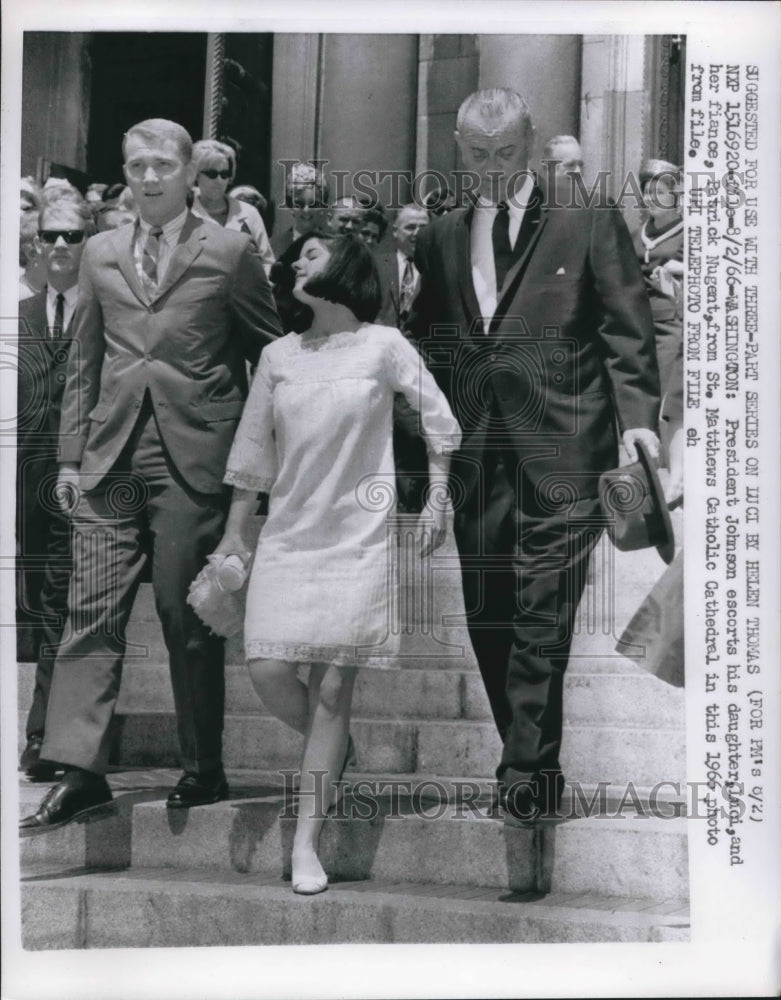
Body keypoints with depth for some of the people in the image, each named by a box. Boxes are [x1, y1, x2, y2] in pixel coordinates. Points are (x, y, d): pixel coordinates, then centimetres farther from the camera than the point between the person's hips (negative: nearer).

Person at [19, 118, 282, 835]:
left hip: (193, 457, -4)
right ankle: (81, 773, 3)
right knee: (92, 612, -1)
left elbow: (269, 354, 6)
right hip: (111, 457, 4)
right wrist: (71, 453, 10)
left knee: (188, 617, 2)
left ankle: (204, 771, 15)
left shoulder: (230, 252, 3)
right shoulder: (100, 254, 15)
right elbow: (83, 364, 15)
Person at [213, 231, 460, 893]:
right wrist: (234, 532, 12)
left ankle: (306, 843, 3)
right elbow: (253, 450, 11)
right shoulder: (279, 356, 6)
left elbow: (438, 420, 5)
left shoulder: (383, 346, -2)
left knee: (333, 686, -5)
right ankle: (335, 753, 24)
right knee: (268, 670, -8)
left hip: (360, 537, -3)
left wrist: (438, 500, 0)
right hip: (289, 535, 3)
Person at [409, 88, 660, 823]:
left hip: (559, 448, -4)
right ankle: (526, 757, 21)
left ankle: (529, 771, 2)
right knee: (487, 615, 7)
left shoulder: (588, 221, 3)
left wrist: (637, 414, -11)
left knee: (542, 615, -5)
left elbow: (627, 329, 1)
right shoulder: (441, 239, 15)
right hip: (475, 452, 4)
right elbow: (427, 341, 17)